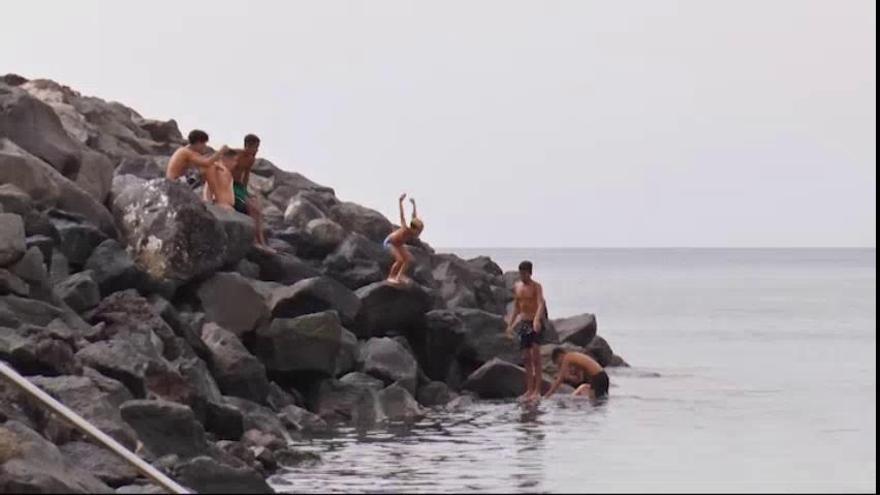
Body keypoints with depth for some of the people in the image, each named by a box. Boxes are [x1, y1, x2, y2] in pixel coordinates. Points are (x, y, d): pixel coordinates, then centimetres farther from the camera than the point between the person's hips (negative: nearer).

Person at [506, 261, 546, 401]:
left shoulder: (536, 286, -8)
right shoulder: (517, 287, 12)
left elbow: (541, 304, -23)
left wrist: (537, 319, -39)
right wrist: (510, 324, 16)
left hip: (535, 323, -7)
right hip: (523, 323, 7)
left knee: (535, 356, -12)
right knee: (526, 358, 6)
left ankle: (537, 390, -13)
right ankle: (529, 390, 10)